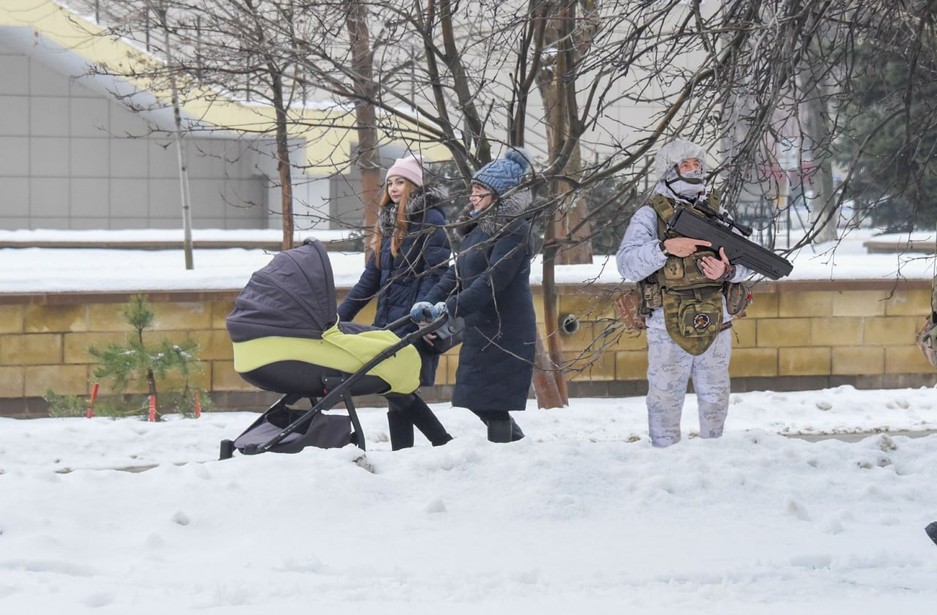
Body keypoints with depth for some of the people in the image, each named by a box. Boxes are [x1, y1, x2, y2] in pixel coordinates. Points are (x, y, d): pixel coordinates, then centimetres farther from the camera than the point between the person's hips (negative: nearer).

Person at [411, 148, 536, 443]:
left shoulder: (514, 231, -14)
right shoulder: (478, 228, 15)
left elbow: (493, 280, -25)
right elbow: (457, 273, 12)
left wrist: (450, 307, -31)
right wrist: (429, 302, -3)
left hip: (505, 334, -9)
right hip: (480, 330, 9)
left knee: (490, 402, -9)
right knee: (477, 400, 14)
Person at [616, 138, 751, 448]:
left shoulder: (716, 211, 11)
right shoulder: (649, 215, -2)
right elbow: (627, 264, -13)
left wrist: (728, 270, -18)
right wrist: (665, 248, -25)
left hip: (716, 325, 4)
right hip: (668, 328, -4)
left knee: (715, 399, 14)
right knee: (666, 399, 3)